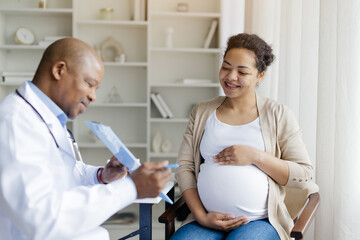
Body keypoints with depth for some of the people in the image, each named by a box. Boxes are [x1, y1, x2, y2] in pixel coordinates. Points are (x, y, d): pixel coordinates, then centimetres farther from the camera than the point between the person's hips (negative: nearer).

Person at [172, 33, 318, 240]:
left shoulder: (278, 115, 5)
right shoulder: (202, 113, 12)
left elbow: (304, 176, 0)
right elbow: (184, 167, 7)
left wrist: (256, 156, -12)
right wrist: (201, 216, -5)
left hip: (260, 222, -2)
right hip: (207, 221, 2)